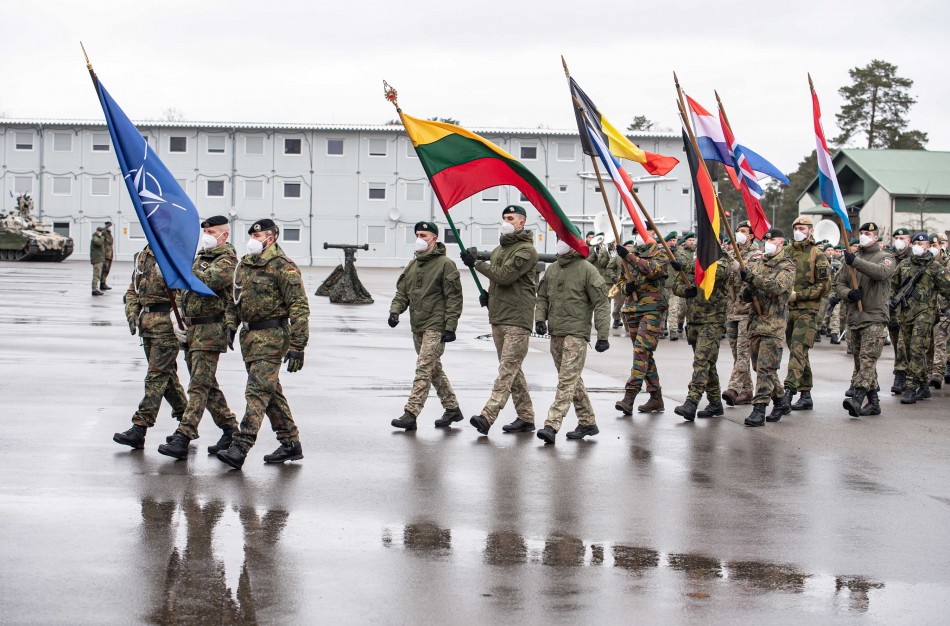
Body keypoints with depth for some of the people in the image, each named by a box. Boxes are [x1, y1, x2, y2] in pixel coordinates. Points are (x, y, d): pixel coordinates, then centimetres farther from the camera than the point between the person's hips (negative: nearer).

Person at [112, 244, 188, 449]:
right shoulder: (143, 257, 15)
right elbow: (133, 290, 21)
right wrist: (132, 313, 6)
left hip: (167, 325, -8)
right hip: (147, 325, 8)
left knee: (156, 376, -8)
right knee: (166, 374, 15)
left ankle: (139, 428, -9)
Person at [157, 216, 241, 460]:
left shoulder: (227, 259, -9)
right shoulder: (201, 257, 18)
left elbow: (207, 280, -27)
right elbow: (185, 287, 26)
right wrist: (177, 313, 10)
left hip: (210, 331, -9)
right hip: (192, 328, 9)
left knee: (199, 386, -12)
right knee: (207, 386, 14)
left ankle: (183, 437, -18)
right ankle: (230, 429, 23)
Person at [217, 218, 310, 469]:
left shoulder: (283, 266, -12)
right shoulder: (245, 264, 13)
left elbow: (299, 307, -15)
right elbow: (235, 298, 26)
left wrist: (297, 346, -19)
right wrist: (231, 324, 9)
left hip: (271, 336, -9)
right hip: (249, 335, 9)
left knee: (258, 392, -13)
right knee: (271, 392, 13)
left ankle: (240, 448, -20)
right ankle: (291, 444, 22)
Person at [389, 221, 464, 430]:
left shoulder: (445, 264, -8)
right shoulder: (412, 264, 15)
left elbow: (454, 299, -11)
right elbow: (402, 292, 17)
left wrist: (450, 327, -16)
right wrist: (395, 310, -2)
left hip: (435, 327, -8)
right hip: (417, 327, 8)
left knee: (424, 369, -12)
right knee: (434, 369, 15)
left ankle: (410, 414, -16)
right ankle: (452, 409, 27)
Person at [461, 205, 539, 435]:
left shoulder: (526, 250, -10)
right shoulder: (499, 249, 19)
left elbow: (505, 275, -19)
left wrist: (476, 263, -11)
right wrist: (489, 295, 10)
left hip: (517, 319, -10)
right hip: (497, 316, 10)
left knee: (507, 369, -13)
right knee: (512, 369, 11)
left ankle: (488, 416, -24)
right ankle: (525, 417, 17)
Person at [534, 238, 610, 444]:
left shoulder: (587, 270, -6)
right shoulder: (552, 269, 13)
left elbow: (601, 304, -7)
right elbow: (542, 297, 22)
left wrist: (603, 335, -12)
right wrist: (540, 318, 3)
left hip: (576, 334, -7)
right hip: (555, 333, 7)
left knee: (567, 380, -12)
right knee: (573, 380, 13)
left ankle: (552, 425, -20)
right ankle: (587, 422, 23)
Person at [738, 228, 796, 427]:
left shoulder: (787, 266, -3)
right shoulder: (757, 264, 16)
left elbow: (777, 286, -22)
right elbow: (745, 293, 19)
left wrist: (752, 277, -31)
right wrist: (747, 292, -6)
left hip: (774, 324, -7)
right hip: (755, 321, 7)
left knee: (766, 368, -12)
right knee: (761, 367, 12)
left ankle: (759, 409, -15)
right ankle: (780, 403, 27)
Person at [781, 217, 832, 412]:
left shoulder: (817, 256, -3)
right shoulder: (787, 253, 12)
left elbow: (825, 286, -8)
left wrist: (798, 295, -13)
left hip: (807, 310, -6)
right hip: (787, 308, 6)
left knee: (798, 350, -17)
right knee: (800, 352, 11)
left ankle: (789, 391, -25)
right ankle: (806, 395, 16)